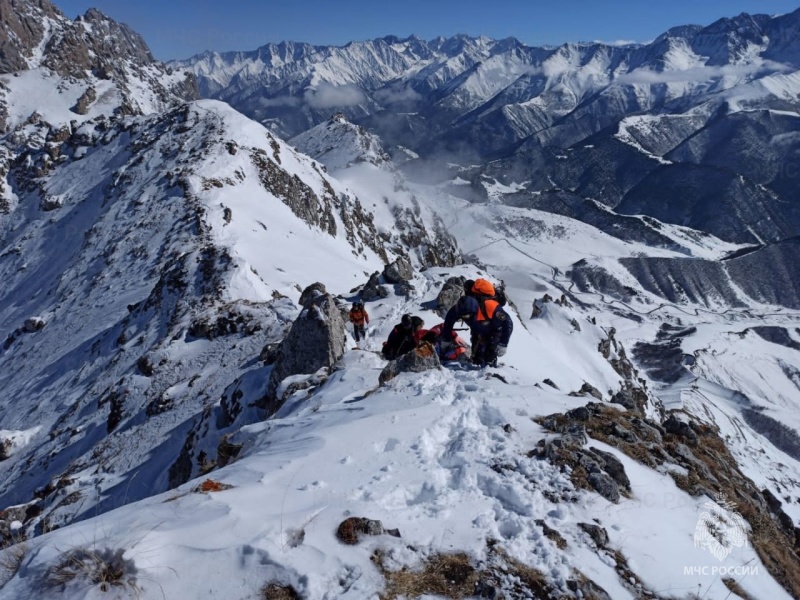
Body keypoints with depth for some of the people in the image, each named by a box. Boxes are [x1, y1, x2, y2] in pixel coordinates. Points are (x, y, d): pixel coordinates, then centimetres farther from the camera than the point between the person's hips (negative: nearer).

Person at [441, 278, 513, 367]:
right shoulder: (459, 307, -29)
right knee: (477, 358, -6)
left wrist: (503, 344, -32)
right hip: (478, 332, 4)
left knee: (490, 360, -19)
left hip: (494, 332, -4)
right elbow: (449, 320, -9)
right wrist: (445, 340, -1)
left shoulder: (491, 307, -42)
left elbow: (508, 324, -32)